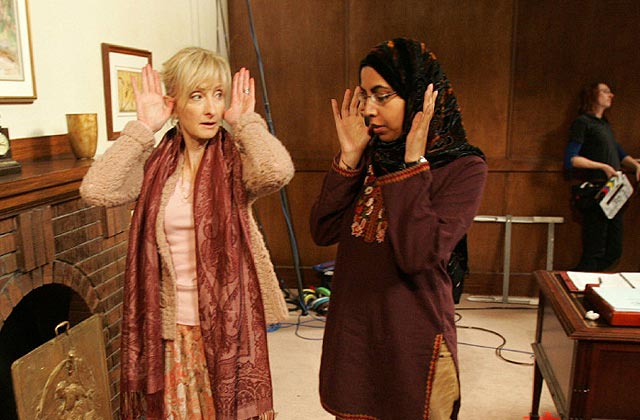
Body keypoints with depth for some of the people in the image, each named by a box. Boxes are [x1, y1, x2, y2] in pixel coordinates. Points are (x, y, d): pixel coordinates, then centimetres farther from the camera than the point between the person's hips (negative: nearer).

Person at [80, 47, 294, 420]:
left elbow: (278, 170, -30)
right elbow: (96, 190, -17)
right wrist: (144, 127, -12)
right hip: (169, 325, 2)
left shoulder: (237, 160, -7)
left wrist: (245, 120, -14)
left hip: (228, 321, -2)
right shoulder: (154, 163, -1)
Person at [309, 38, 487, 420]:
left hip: (412, 339, -4)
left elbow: (417, 255, -26)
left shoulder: (464, 168, -13)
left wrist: (413, 163, -22)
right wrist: (349, 157, -11)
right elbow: (323, 231, -5)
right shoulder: (373, 156, 1)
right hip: (351, 331, 5)